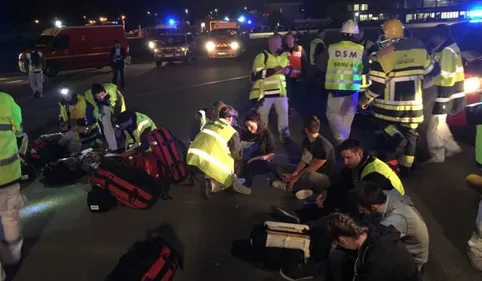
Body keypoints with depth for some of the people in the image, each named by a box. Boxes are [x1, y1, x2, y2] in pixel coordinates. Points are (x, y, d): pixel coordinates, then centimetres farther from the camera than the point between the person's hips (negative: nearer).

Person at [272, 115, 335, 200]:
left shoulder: (324, 146, -30)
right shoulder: (307, 140, -4)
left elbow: (312, 168, -25)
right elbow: (304, 160, 0)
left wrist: (295, 178, -21)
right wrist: (294, 174, -15)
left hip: (326, 178, -8)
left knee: (309, 176, -43)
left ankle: (287, 186, -14)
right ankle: (304, 188, -14)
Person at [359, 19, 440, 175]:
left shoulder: (383, 55, -14)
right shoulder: (419, 49, 0)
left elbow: (377, 85, -15)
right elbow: (433, 71, 10)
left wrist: (366, 99, 0)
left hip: (389, 106, -4)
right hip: (413, 105, 4)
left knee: (383, 121, 22)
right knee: (410, 135, 16)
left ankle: (397, 140, -7)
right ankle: (405, 169, 22)